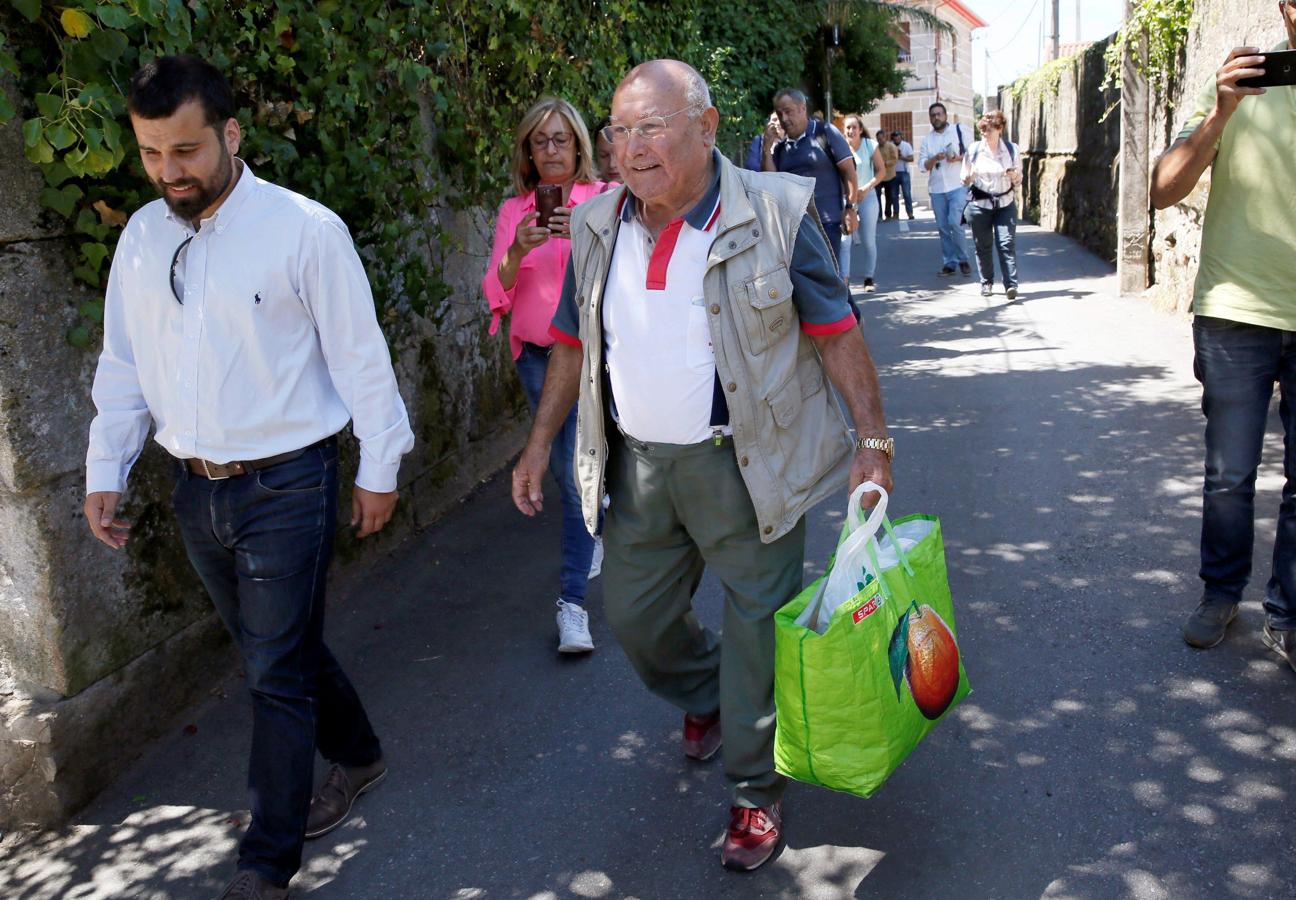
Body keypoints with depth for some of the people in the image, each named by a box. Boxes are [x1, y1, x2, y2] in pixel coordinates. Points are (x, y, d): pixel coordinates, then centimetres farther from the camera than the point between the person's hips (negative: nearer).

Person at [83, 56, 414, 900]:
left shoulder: (304, 229, -12)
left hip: (285, 486, -6)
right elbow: (124, 364, 12)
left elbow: (360, 355, -8)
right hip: (197, 489, 6)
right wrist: (105, 471, 9)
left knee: (278, 674, 2)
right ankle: (358, 757, 44)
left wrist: (379, 466, -5)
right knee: (282, 650, 19)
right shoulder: (142, 237, 6)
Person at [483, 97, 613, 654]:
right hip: (536, 353, 4)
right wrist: (518, 253, -22)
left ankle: (572, 600, -7)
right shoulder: (514, 210, 6)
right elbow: (497, 290, -2)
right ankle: (595, 533, 45)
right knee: (563, 466, 15)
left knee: (577, 467, -12)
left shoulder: (604, 199, -2)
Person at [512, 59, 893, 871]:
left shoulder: (773, 215, -12)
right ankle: (707, 695, 50)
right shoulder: (599, 227, 3)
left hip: (746, 463, -5)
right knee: (635, 618, 17)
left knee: (758, 630, 5)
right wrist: (541, 444, 13)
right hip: (639, 467, 5)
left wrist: (874, 440, -11)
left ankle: (756, 791, 27)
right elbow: (574, 343, 13)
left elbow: (837, 333, -8)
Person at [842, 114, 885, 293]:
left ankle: (869, 279, 10)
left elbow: (881, 170, 0)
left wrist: (866, 188, -13)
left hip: (867, 196, 1)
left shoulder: (870, 145, -3)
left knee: (868, 240, 1)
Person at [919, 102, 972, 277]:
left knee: (955, 223, -15)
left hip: (958, 186, -4)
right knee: (943, 227, 5)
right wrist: (935, 159, -14)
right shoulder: (927, 140, 13)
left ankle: (962, 259, 1)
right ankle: (949, 263, 14)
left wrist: (958, 158, -15)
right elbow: (922, 165, 5)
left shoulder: (959, 131, 4)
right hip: (937, 189, 4)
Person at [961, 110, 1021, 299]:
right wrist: (969, 177, -17)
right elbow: (965, 180, 6)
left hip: (1005, 204, 0)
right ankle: (987, 282, 16)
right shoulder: (973, 149, 2)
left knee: (1007, 243, -11)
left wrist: (1015, 177, -13)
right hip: (979, 204, 0)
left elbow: (1019, 180, 10)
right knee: (983, 245, 3)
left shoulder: (1012, 149, 5)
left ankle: (1011, 284, -13)